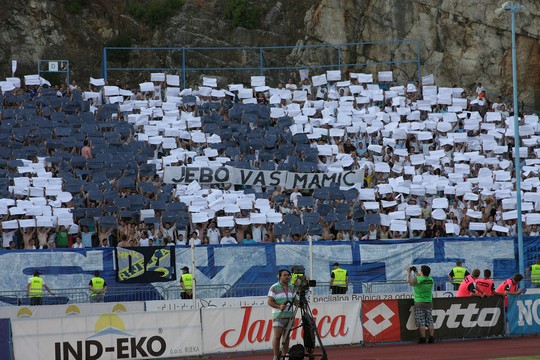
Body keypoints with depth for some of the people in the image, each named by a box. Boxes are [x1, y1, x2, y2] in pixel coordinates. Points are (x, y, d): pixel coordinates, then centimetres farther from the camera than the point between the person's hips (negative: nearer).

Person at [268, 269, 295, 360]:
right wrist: (279, 306, -21)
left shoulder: (291, 287, 14)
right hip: (278, 315, -5)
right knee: (277, 336, -10)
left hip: (289, 315, 5)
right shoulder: (274, 288, -4)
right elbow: (270, 301, -6)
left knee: (286, 336, 4)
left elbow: (294, 300, 20)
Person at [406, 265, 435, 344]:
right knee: (430, 322, 8)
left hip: (419, 303, -5)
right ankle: (431, 338, 5)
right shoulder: (430, 279, 1)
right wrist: (415, 272, 30)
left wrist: (409, 272, 18)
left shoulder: (417, 279, -15)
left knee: (421, 322, -3)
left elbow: (409, 281, 4)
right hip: (429, 302, 5)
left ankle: (423, 338, -6)